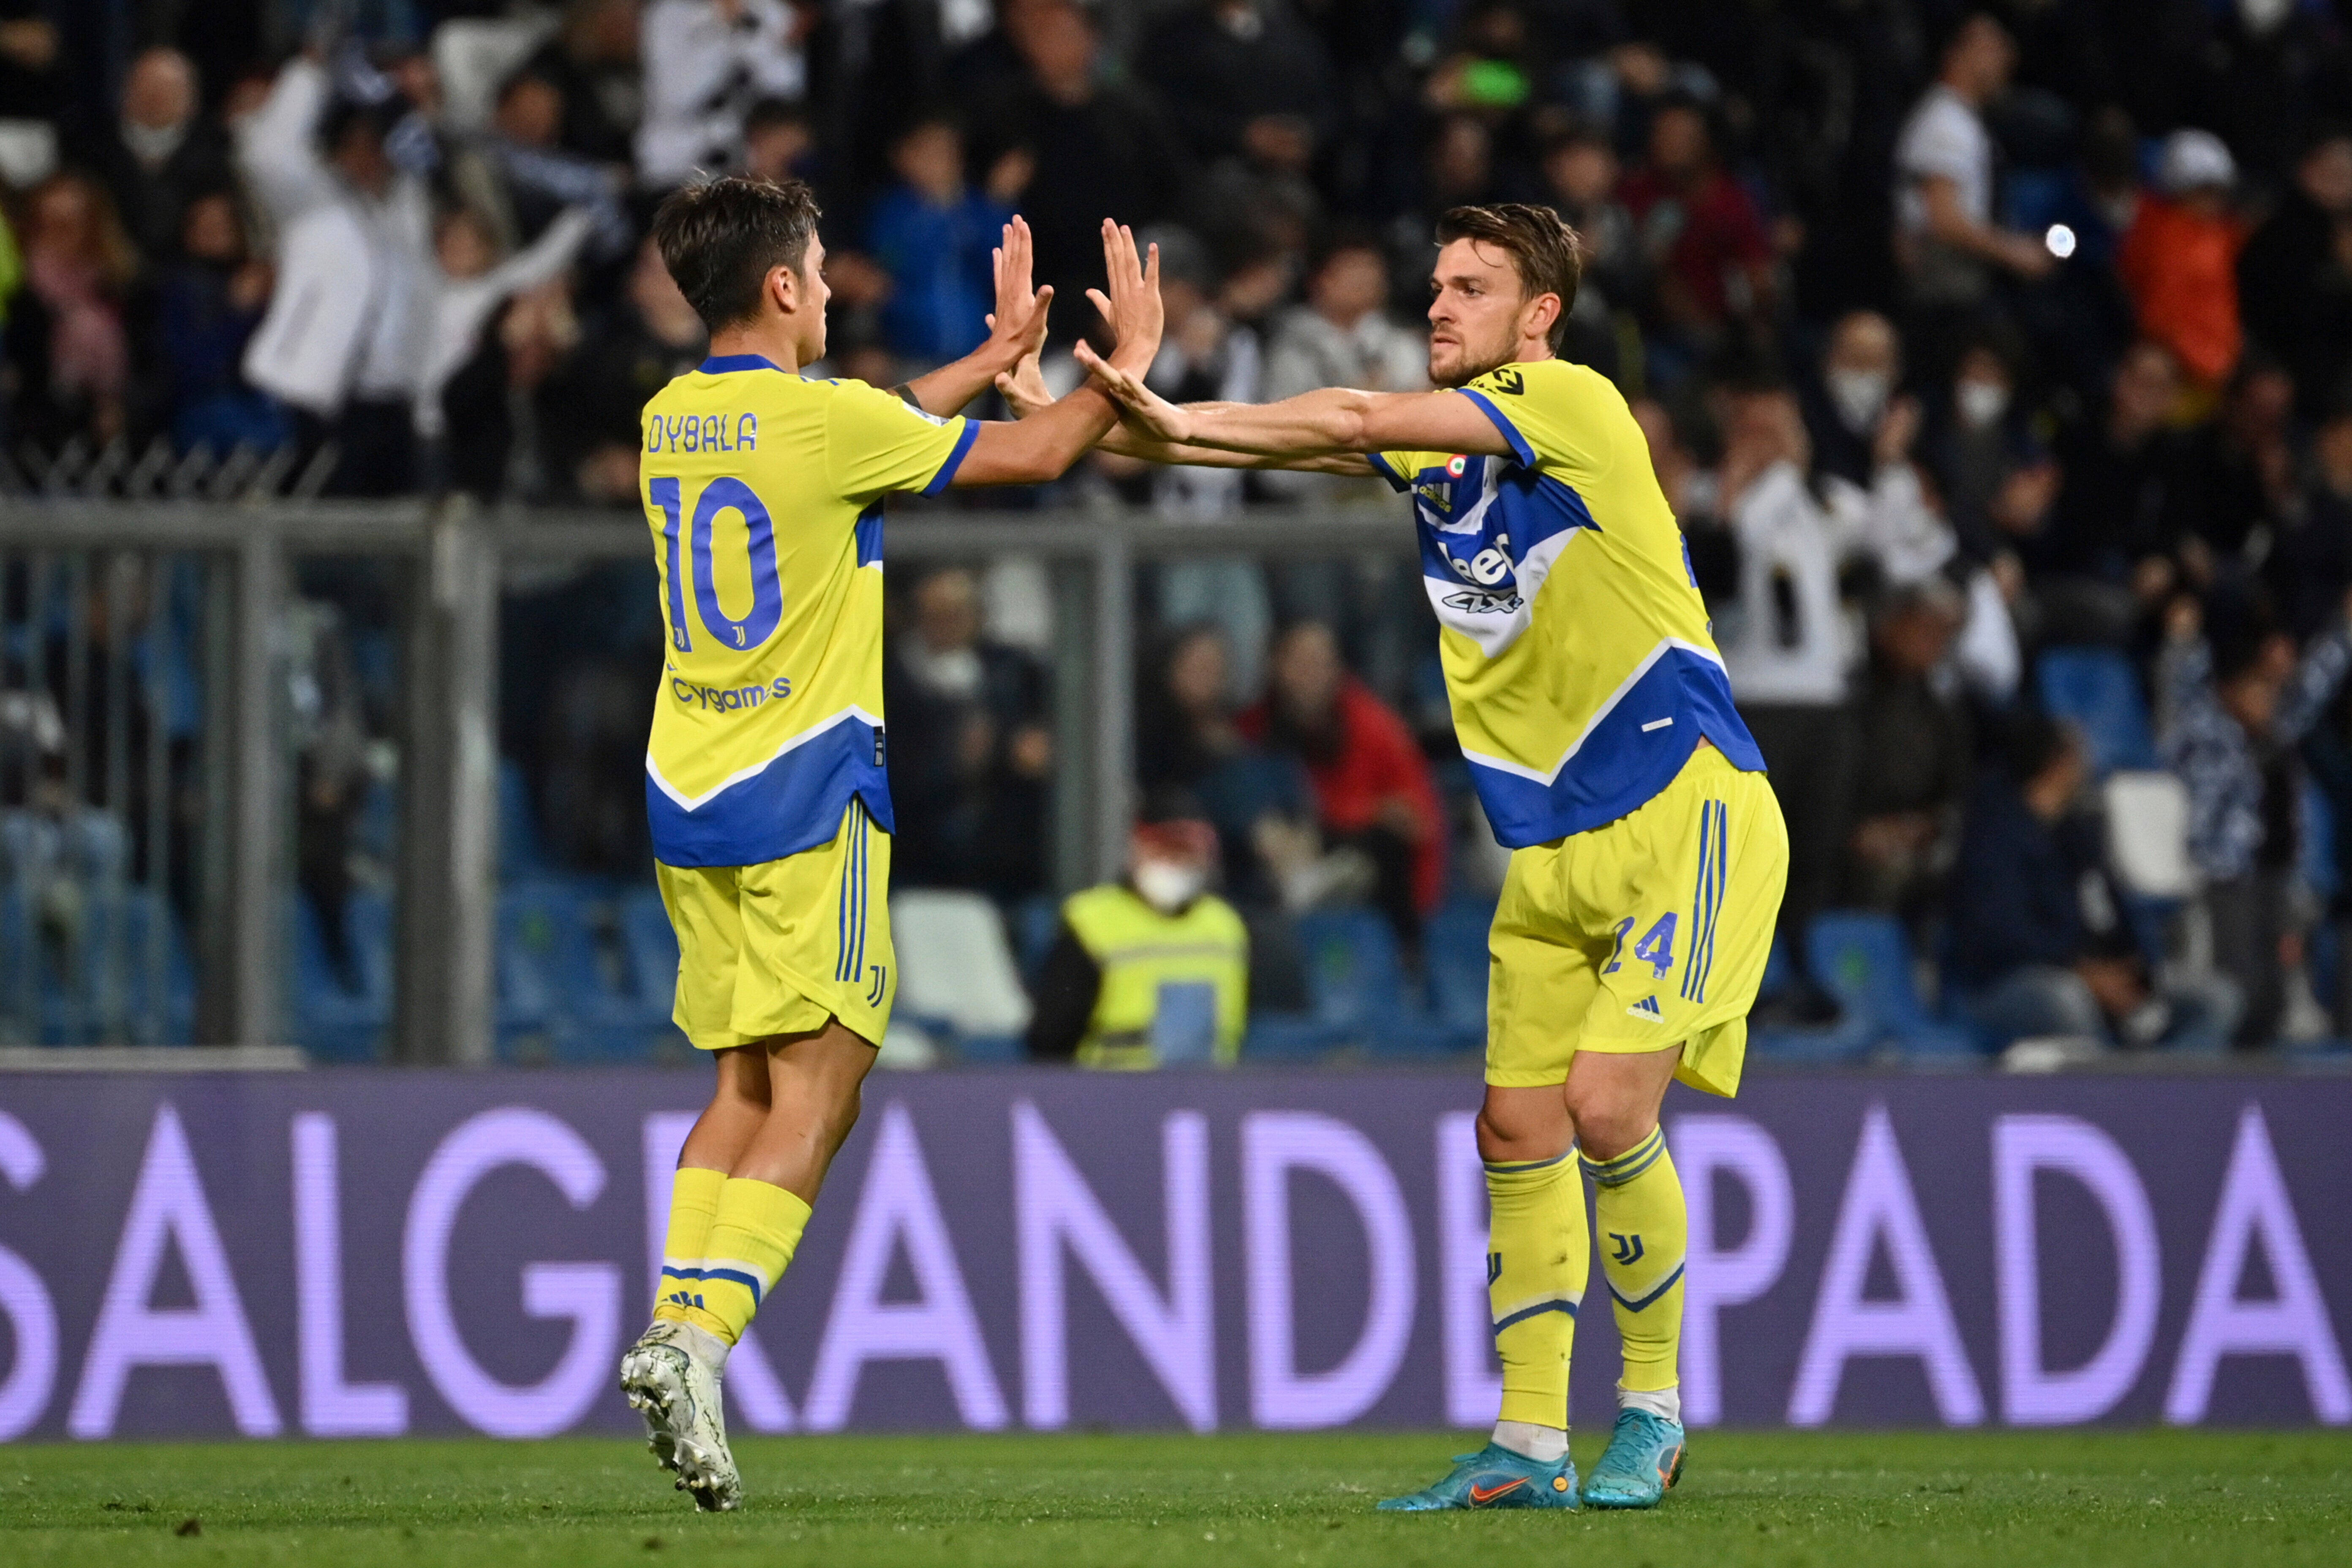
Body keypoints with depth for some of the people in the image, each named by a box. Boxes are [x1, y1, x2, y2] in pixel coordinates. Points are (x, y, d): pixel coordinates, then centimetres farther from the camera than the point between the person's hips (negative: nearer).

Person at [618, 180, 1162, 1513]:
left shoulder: (672, 418, 9)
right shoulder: (823, 419, -12)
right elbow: (1041, 453, -3)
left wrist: (992, 354, 34)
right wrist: (1132, 357, 14)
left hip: (687, 796, 7)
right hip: (805, 799, -7)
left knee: (745, 1088, 13)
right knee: (814, 1093, -8)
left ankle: (673, 1328, 2)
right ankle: (701, 1338, -22)